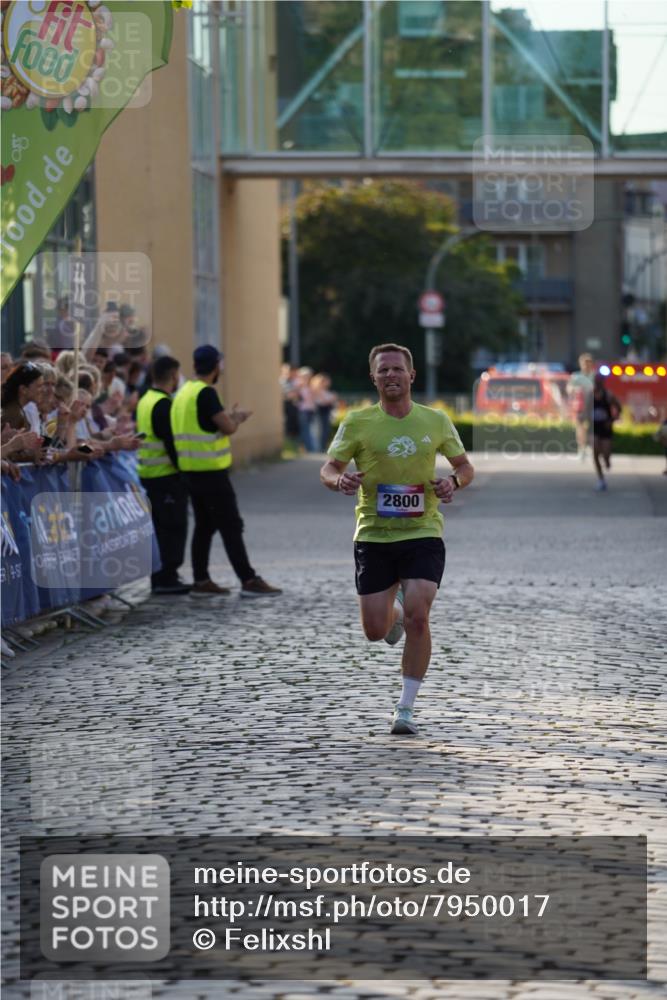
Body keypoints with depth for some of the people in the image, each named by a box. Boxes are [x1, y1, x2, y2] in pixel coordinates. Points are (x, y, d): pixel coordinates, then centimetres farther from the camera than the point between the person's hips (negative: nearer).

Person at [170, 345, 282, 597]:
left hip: (192, 470, 9)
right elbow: (228, 427, -18)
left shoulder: (184, 393, 12)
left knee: (204, 525, 13)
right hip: (211, 471, -9)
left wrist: (230, 416, 20)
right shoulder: (206, 393, -16)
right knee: (231, 526, -7)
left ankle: (201, 581, 13)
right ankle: (249, 581, -7)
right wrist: (238, 417, 2)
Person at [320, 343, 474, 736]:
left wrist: (454, 480, -9)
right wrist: (340, 480, -21)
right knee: (375, 631, 1)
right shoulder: (358, 423, 0)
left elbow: (465, 466, 14)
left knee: (418, 618, -17)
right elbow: (328, 469, 3)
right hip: (373, 537, 1)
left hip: (423, 534, -1)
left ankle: (406, 708, -4)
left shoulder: (436, 421, 3)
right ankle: (394, 614, 41)